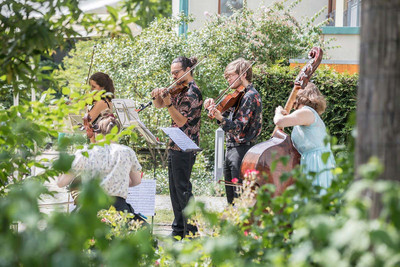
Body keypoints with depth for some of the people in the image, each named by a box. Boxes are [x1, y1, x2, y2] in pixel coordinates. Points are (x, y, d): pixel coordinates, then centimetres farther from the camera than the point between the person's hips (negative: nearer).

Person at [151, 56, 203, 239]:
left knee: (182, 188, -8)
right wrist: (157, 96, -4)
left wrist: (169, 104, -31)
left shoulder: (192, 92, -14)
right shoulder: (179, 90, 13)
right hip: (175, 146, 9)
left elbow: (181, 121, -20)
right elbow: (159, 106, 17)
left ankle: (191, 232, -5)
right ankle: (178, 230, 18)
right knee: (174, 188, 12)